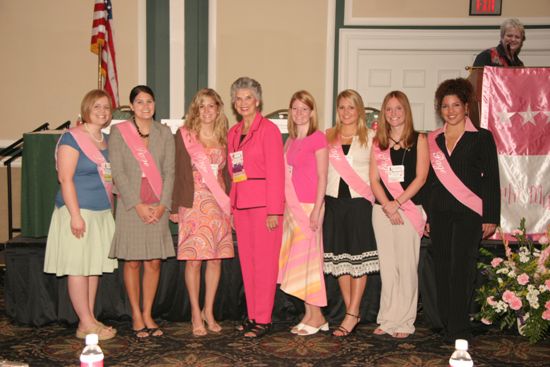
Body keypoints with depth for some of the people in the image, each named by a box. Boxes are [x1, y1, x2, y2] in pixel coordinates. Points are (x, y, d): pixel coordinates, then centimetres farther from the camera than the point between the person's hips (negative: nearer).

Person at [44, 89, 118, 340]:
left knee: (94, 267, 11)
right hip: (80, 211, -8)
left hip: (102, 212, 8)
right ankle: (86, 324, 6)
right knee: (78, 267, -2)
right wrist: (75, 214, -19)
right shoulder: (72, 138, -9)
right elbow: (65, 178, -14)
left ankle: (89, 320, 20)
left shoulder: (106, 140, 14)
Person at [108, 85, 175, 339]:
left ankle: (148, 314, 17)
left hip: (158, 206, 3)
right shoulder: (119, 132, 2)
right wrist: (137, 204, -12)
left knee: (154, 262, 5)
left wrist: (163, 204, -7)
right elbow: (118, 172, -5)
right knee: (132, 262, 2)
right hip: (130, 205, -2)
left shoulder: (164, 133, 10)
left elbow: (169, 171, 6)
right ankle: (136, 316, 14)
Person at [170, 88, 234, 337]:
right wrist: (176, 206, -8)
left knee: (216, 259, 5)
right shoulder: (185, 135, 0)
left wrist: (229, 202, 7)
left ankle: (208, 311, 19)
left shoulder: (223, 137, 12)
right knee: (193, 260, -3)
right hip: (194, 203, -4)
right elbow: (178, 171, -3)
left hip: (218, 204, 4)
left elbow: (226, 172, 14)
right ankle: (196, 315, 9)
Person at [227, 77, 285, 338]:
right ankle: (253, 315, 20)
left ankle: (263, 319, 6)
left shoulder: (268, 129, -6)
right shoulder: (233, 133, 15)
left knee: (264, 260, -2)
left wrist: (274, 210, -15)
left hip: (263, 202, -7)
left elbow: (276, 171, -10)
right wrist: (231, 206, 11)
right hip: (241, 203, 7)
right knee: (247, 260, 10)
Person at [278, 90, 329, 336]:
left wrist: (316, 211, -15)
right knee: (297, 259, 8)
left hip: (310, 205, -7)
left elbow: (322, 177, -10)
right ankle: (312, 315, 16)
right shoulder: (290, 142, 15)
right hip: (292, 205, 7)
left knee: (307, 259, -4)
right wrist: (283, 206, 10)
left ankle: (315, 316, 7)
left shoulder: (318, 138, -6)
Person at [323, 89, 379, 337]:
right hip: (333, 201, 3)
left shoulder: (371, 137, 4)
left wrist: (376, 197, -7)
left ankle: (352, 314, 3)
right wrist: (319, 201, 2)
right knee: (339, 257, 5)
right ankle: (351, 312, 15)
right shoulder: (328, 137, 12)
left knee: (358, 257, -3)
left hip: (359, 202, -3)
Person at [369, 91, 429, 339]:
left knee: (407, 266, -2)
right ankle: (388, 319, 15)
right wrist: (387, 205, -9)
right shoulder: (378, 143, 12)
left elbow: (420, 177, -6)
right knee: (387, 267, 7)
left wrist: (397, 203, -13)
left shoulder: (419, 140, 2)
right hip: (382, 209, 3)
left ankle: (404, 322, 7)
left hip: (409, 209, -3)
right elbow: (374, 179, 5)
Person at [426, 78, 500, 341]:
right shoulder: (433, 139, 12)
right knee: (442, 268, 5)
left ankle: (459, 329, -2)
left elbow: (491, 179, -1)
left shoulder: (482, 137, 1)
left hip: (469, 213, -4)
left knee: (461, 268, -9)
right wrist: (427, 216, 12)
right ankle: (446, 324, 16)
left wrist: (490, 217, -7)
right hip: (439, 213, 4)